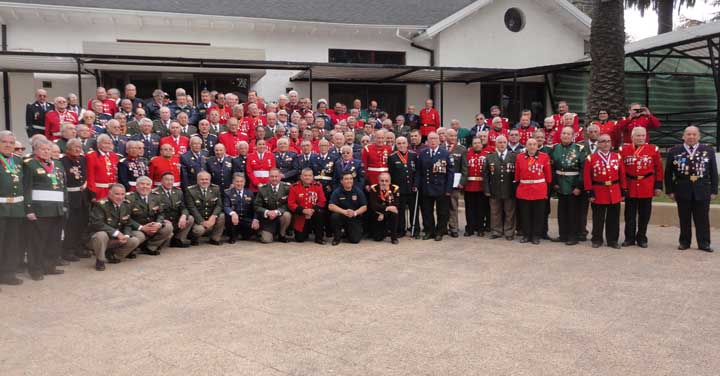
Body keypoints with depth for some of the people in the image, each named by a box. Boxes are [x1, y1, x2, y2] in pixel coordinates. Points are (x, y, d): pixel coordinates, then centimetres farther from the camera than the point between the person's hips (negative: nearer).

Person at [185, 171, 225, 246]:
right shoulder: (190, 190, -7)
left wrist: (213, 216, -23)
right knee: (199, 229, -34)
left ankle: (214, 239, -4)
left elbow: (219, 205, -3)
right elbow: (192, 208, -14)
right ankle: (195, 239, 5)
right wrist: (202, 221, -25)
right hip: (198, 220, -4)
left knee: (222, 216, -24)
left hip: (212, 219, 4)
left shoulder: (216, 189, 4)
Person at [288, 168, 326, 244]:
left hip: (314, 214, 0)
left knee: (320, 213, -34)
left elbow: (322, 201, -4)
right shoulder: (294, 187, -6)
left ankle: (319, 237, -14)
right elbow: (290, 203, -9)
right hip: (300, 217, 0)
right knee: (300, 239, -7)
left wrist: (313, 210, -21)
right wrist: (303, 210, -22)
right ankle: (307, 230, 31)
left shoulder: (318, 186, -3)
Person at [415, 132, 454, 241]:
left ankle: (440, 232, 18)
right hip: (426, 189, 2)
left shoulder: (445, 154, -2)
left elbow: (450, 172, -4)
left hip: (441, 189, -2)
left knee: (442, 212, 6)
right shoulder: (422, 154, 6)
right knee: (427, 212, 8)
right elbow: (418, 171, 7)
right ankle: (429, 231, 20)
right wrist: (417, 185, -3)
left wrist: (448, 189, -9)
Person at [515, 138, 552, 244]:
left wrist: (548, 187, 5)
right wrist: (517, 184, 9)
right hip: (524, 189, 1)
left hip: (540, 190, -1)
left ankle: (536, 236, 15)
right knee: (525, 214, 7)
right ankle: (526, 235, 18)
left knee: (538, 214, 5)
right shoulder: (519, 157, 2)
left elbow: (548, 174, 4)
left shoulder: (544, 156, -1)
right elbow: (517, 174, 8)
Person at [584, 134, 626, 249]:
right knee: (598, 219, 6)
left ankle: (612, 240, 18)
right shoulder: (591, 158, -4)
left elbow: (622, 175, 8)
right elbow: (587, 177, -5)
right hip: (598, 194, -3)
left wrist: (623, 191, 5)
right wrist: (590, 192, -8)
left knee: (613, 218, 8)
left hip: (615, 194, 3)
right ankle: (597, 239, 17)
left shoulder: (617, 157, 6)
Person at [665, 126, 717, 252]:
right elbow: (668, 173, 4)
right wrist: (670, 190, -1)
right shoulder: (674, 152, 2)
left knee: (702, 219, 5)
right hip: (682, 191, 0)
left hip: (702, 191, 0)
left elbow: (713, 173, 5)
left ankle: (704, 243, 12)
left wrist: (714, 191, 1)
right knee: (684, 219, 7)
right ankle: (684, 242, 16)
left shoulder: (709, 151, 5)